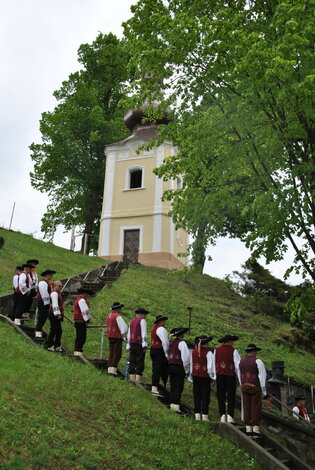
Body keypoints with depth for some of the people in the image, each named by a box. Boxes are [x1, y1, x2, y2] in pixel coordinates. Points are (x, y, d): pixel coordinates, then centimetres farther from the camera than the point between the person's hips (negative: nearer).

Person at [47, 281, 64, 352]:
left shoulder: (58, 293, 18)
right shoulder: (54, 293, -15)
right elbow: (55, 305, -21)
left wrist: (60, 313, 22)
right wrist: (58, 314, -22)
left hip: (56, 315, 10)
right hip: (54, 315, -10)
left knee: (59, 331, 11)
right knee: (53, 330, -5)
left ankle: (57, 346, 18)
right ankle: (50, 346, 4)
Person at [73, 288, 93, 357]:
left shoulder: (77, 299, 19)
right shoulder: (81, 300, -14)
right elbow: (85, 311, -21)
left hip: (77, 321, 10)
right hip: (81, 322, -10)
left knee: (78, 337, 14)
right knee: (82, 337, -9)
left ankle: (76, 351, 16)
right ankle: (78, 351, -13)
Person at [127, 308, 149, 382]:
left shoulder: (132, 321, 20)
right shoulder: (142, 321, -1)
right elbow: (144, 333, -11)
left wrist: (128, 346, 23)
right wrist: (145, 345, -16)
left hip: (132, 344, 7)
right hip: (139, 344, -7)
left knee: (132, 361, 7)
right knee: (140, 362, -4)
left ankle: (132, 378, 8)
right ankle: (138, 378, -7)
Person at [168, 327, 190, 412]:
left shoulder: (172, 342, 11)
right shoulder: (181, 343, -10)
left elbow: (168, 354, 11)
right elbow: (186, 357, -12)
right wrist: (187, 370, -2)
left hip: (171, 366, 7)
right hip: (179, 367, -7)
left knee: (172, 386, 12)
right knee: (178, 387, -1)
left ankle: (172, 404, 16)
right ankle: (176, 404, -1)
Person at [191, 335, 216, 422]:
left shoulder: (194, 352, 2)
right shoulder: (208, 353, -13)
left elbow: (191, 364, 9)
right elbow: (210, 367, -13)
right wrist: (213, 377, 1)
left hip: (195, 376, 4)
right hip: (205, 376, -4)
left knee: (197, 395, 11)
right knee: (205, 396, 6)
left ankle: (197, 414, 15)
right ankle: (204, 415, 9)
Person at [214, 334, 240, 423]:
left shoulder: (216, 350, 5)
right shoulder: (233, 351, -4)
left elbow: (214, 364, 6)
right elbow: (238, 366, -7)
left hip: (219, 375, 2)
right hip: (231, 376, -2)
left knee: (221, 396, 7)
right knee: (231, 397, 5)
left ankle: (222, 416, 4)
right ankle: (230, 416, 0)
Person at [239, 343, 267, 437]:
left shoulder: (241, 361, 8)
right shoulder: (257, 361, -9)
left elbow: (240, 376, 11)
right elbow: (263, 376, -10)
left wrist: (242, 387, 16)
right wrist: (264, 390, -3)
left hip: (244, 387, 5)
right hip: (255, 387, -5)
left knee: (247, 409, 6)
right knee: (256, 409, 2)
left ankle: (248, 430, 8)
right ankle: (255, 430, 2)